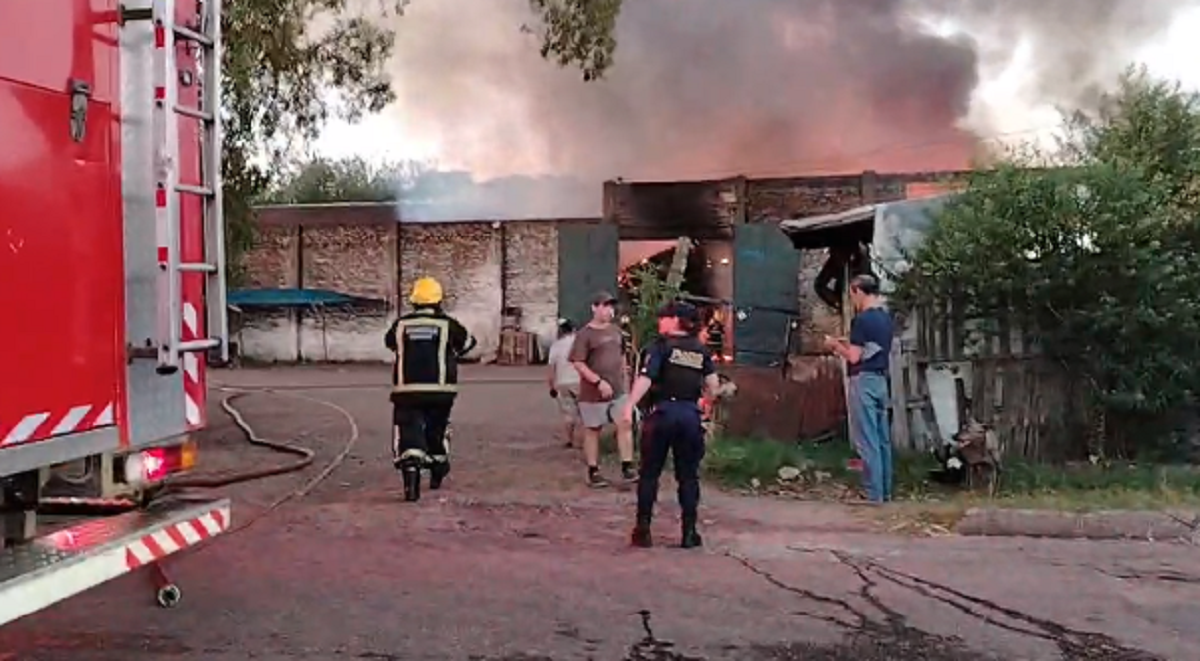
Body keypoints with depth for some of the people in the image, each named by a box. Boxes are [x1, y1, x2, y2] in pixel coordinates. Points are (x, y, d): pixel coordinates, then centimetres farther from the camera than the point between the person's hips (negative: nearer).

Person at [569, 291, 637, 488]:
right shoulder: (585, 334, -12)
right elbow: (578, 363, -17)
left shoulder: (616, 331, 9)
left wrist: (623, 378, 16)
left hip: (618, 391, 6)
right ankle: (593, 472, 13)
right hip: (593, 392, -6)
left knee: (625, 424, -1)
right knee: (593, 430, 4)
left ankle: (627, 467, 6)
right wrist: (599, 381, -23)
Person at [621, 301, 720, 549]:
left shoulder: (662, 345, -2)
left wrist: (629, 405, -22)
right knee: (688, 475, 11)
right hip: (690, 415, 3)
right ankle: (689, 533, 11)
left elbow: (646, 378, -15)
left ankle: (643, 530, 8)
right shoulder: (701, 350, 10)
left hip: (663, 412, -3)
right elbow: (713, 387, 8)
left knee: (649, 473, 7)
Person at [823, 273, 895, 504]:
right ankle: (885, 491, 13)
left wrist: (835, 345, 1)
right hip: (880, 380, 9)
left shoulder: (862, 319, -13)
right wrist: (846, 343, 20)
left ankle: (873, 495, -7)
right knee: (882, 439, 10)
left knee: (867, 441, -7)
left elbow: (854, 357, -15)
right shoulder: (886, 318, 13)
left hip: (864, 381, -9)